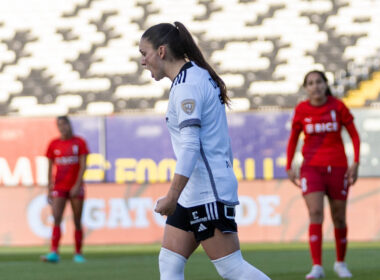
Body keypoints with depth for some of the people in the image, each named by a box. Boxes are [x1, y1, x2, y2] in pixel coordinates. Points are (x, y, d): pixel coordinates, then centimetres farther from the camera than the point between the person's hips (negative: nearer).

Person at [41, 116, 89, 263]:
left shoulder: (79, 143, 1)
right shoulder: (53, 144, 7)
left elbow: (83, 166, -5)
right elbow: (50, 168, 10)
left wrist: (77, 185, -16)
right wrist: (49, 190, 6)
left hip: (76, 188, -1)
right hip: (59, 188, 1)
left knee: (77, 221, 4)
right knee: (57, 218, -14)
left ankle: (78, 254, 14)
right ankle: (54, 253, -22)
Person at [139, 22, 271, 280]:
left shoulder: (187, 85, -15)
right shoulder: (200, 76, 16)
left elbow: (190, 146, -23)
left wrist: (171, 198, -25)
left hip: (209, 192, -10)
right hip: (195, 193, 10)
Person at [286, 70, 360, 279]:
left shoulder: (338, 106, -3)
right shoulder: (301, 110, 0)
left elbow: (354, 135, 3)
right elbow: (293, 138, 12)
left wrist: (355, 163, -6)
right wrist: (289, 167, 7)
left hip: (337, 167, 0)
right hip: (311, 167, 0)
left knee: (339, 217, 6)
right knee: (315, 213, -17)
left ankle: (340, 263, 26)